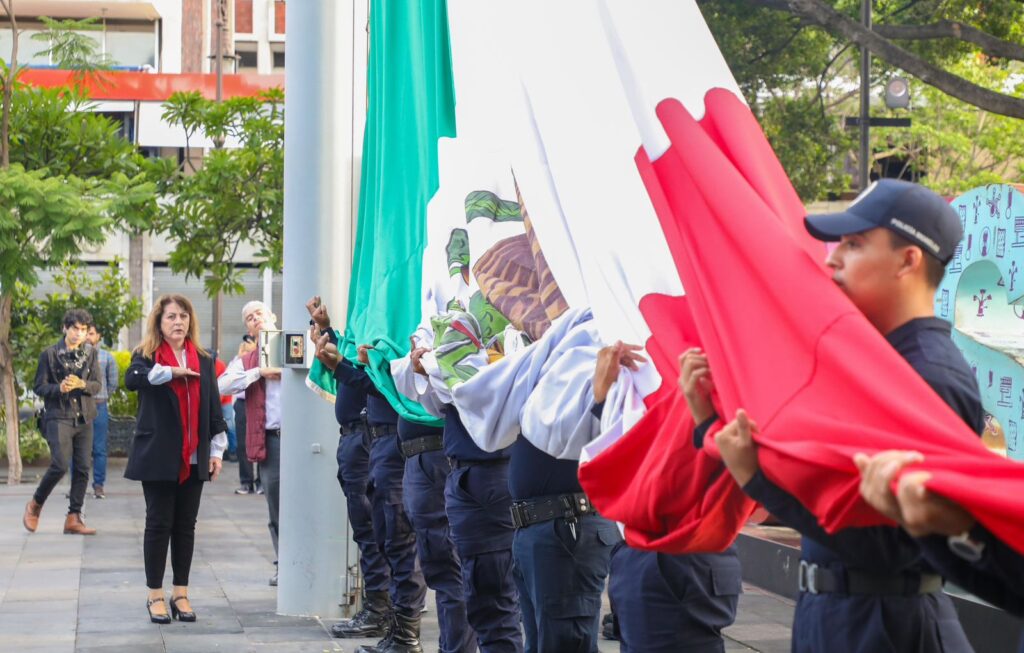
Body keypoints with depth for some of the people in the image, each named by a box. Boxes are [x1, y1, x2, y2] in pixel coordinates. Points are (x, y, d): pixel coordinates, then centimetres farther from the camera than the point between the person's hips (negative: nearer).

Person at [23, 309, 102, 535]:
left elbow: (98, 385, 5)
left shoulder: (91, 354, 9)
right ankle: (35, 505, 8)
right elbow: (39, 387, -1)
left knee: (83, 468, 1)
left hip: (84, 418, 4)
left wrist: (82, 384, -15)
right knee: (60, 465, -15)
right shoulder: (50, 354, -1)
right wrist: (59, 388, -19)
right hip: (59, 417, -4)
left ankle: (74, 518, 7)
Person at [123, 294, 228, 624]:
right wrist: (170, 371, -29)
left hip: (193, 458, 3)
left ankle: (181, 593, 13)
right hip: (158, 457, -3)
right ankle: (155, 595, 6)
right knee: (159, 523, -1)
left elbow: (214, 408, 11)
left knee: (186, 525, 6)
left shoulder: (203, 360, 10)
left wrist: (216, 450, 6)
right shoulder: (146, 355, 0)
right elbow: (132, 379, -23)